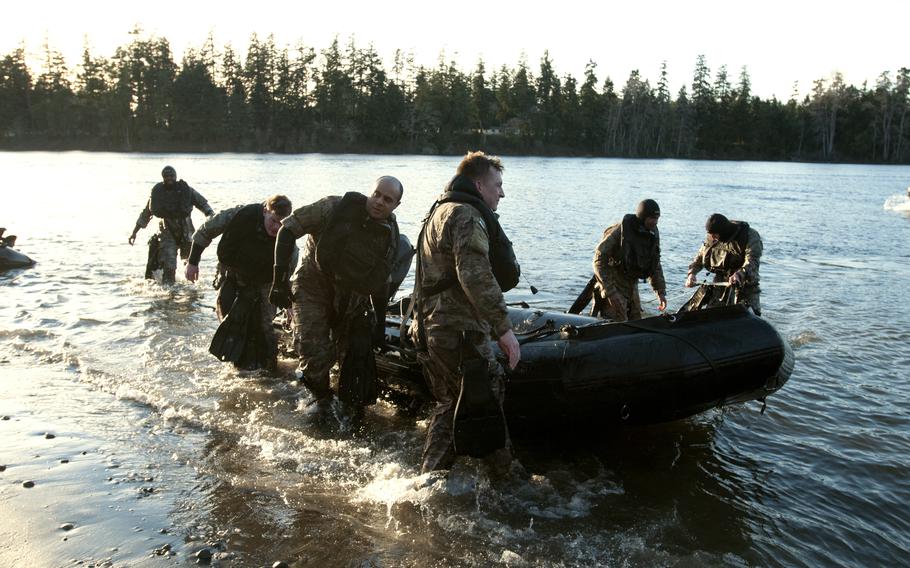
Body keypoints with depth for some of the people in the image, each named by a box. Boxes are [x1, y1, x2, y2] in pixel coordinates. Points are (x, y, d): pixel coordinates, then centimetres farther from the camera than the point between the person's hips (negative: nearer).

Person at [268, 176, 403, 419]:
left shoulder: (391, 235, -5)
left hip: (352, 297, 4)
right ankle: (322, 398, 17)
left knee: (357, 355, 4)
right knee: (315, 353, -12)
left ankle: (354, 403, 29)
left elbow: (381, 281, 8)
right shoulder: (336, 207, -21)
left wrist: (380, 319, 8)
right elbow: (288, 229, -17)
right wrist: (279, 280, -21)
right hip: (313, 287, -3)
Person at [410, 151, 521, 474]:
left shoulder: (440, 211, 22)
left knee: (450, 405, 19)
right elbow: (476, 276, -25)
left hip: (431, 329, 11)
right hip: (460, 333, -11)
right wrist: (504, 328, -24)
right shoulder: (467, 215, -12)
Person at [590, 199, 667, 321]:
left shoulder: (653, 234, 1)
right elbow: (599, 260, -20)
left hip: (632, 287, 7)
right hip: (614, 284, -7)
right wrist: (610, 292, -25)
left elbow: (655, 266, 14)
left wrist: (661, 292, 7)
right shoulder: (619, 231, -21)